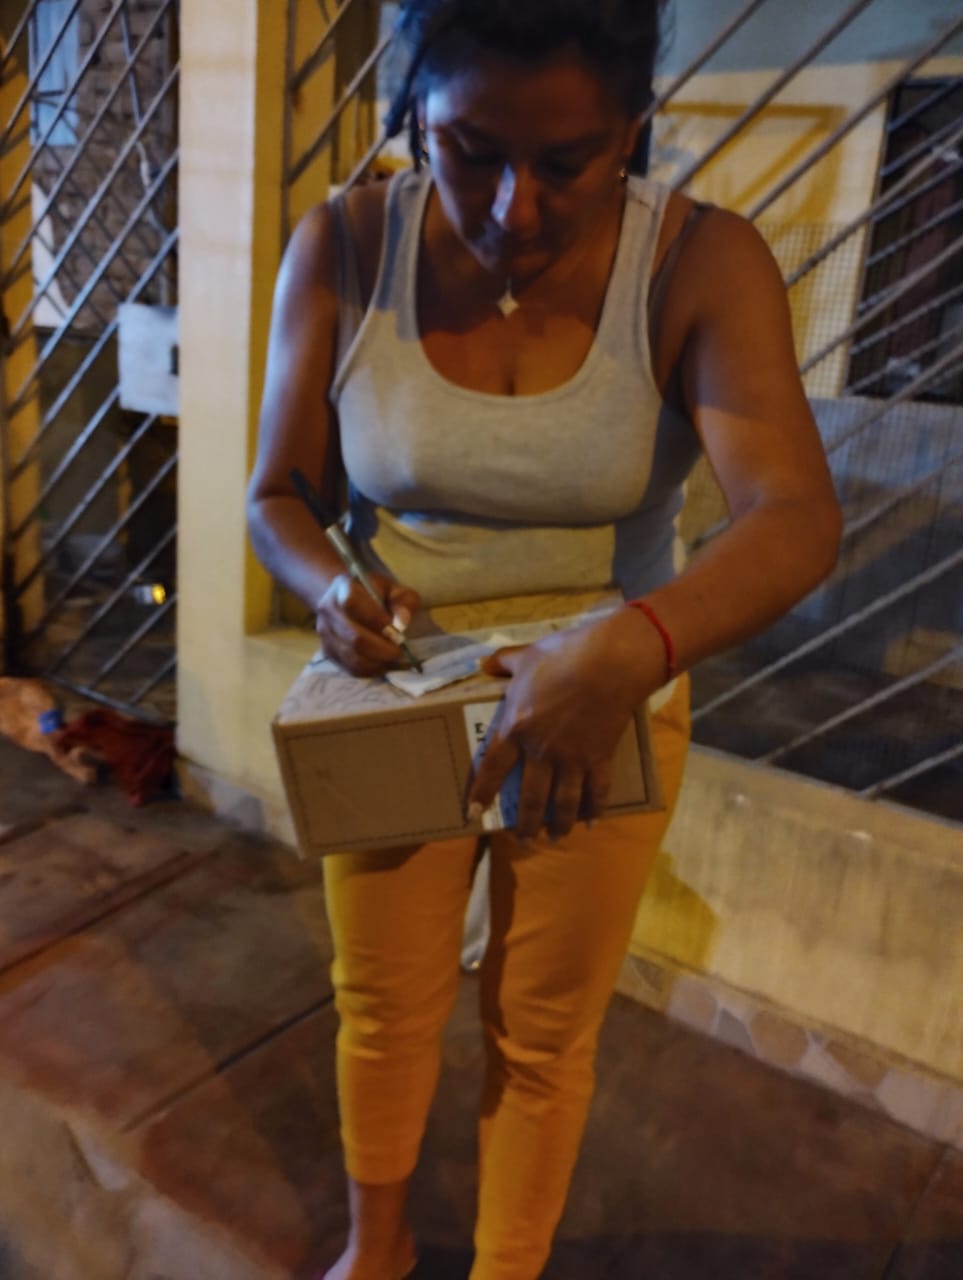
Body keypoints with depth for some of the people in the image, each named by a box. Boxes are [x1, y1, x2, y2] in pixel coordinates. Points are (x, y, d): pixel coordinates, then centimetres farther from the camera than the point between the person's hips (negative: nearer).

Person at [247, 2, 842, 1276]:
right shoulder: (346, 250, -11)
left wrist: (628, 650, -45)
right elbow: (276, 495, -5)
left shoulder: (700, 262, -16)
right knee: (381, 1006, 19)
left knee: (543, 1033, 17)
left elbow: (797, 518, -27)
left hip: (605, 705, -1)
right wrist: (329, 586, -27)